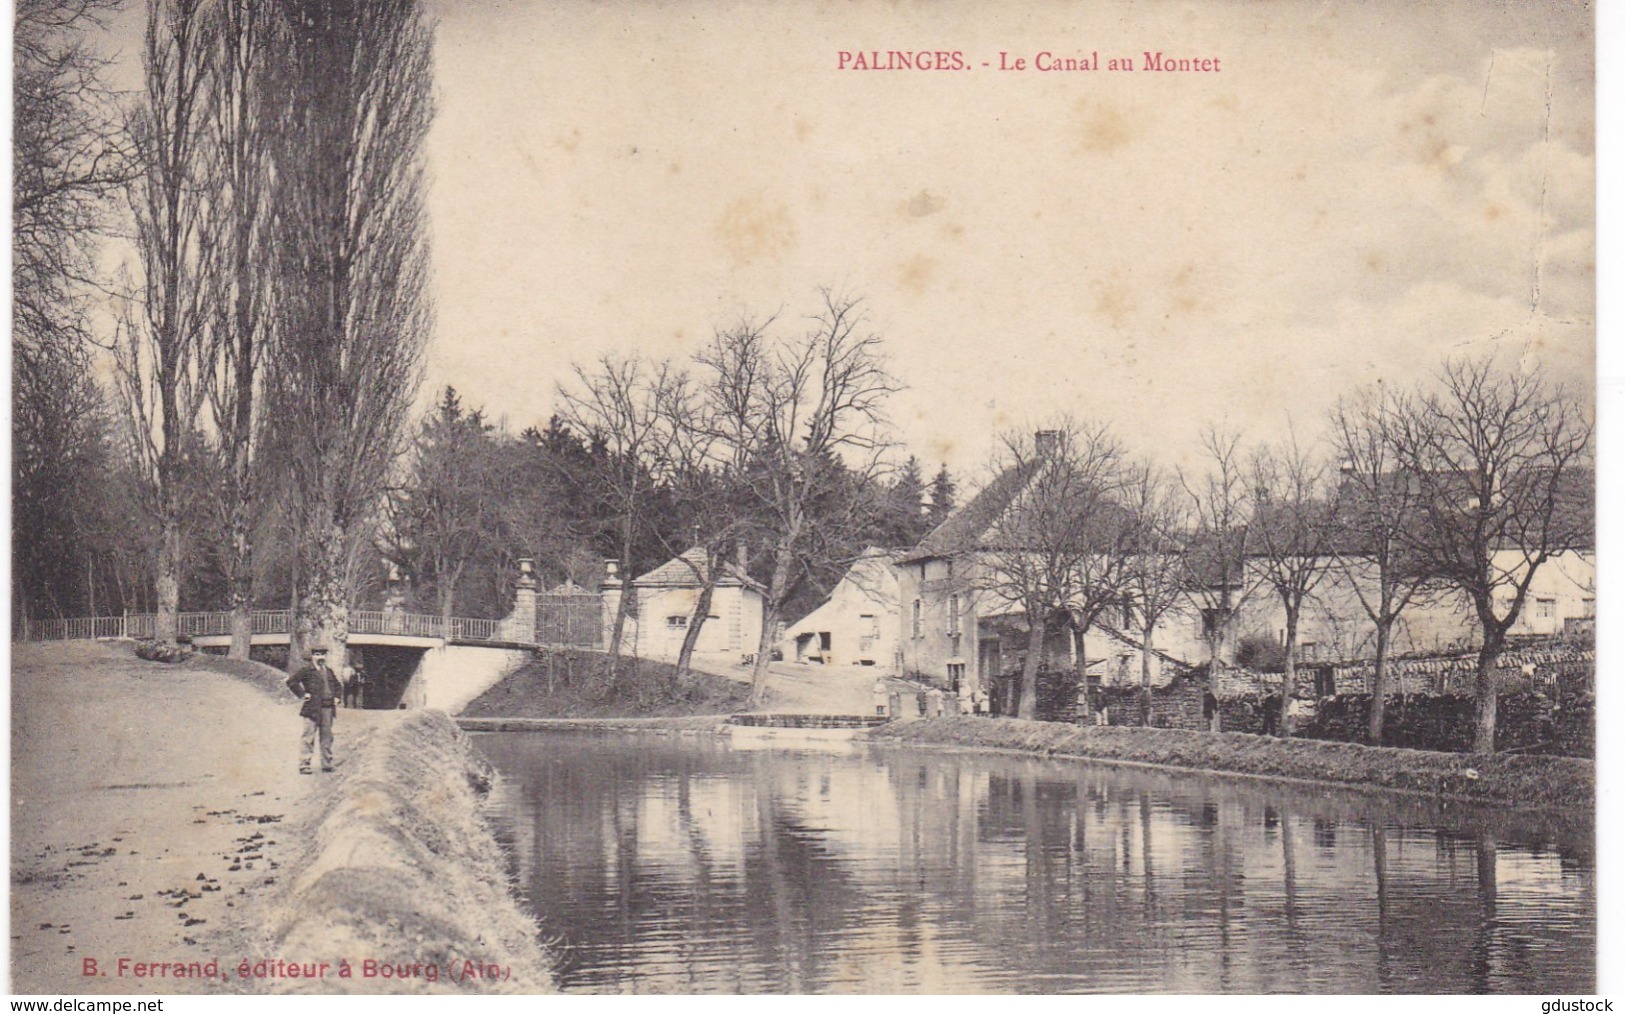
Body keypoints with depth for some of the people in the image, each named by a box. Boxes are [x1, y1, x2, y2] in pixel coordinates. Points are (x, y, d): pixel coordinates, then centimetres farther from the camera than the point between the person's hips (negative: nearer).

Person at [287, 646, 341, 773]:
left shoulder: (329, 672, 17)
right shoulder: (307, 671, -4)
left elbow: (336, 685, 33)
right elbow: (291, 681, -12)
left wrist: (336, 697, 17)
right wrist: (302, 694, -13)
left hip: (328, 709, 6)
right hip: (312, 708, -6)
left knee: (327, 736, 10)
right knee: (309, 736, -6)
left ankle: (327, 764, 17)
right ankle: (304, 765, -4)